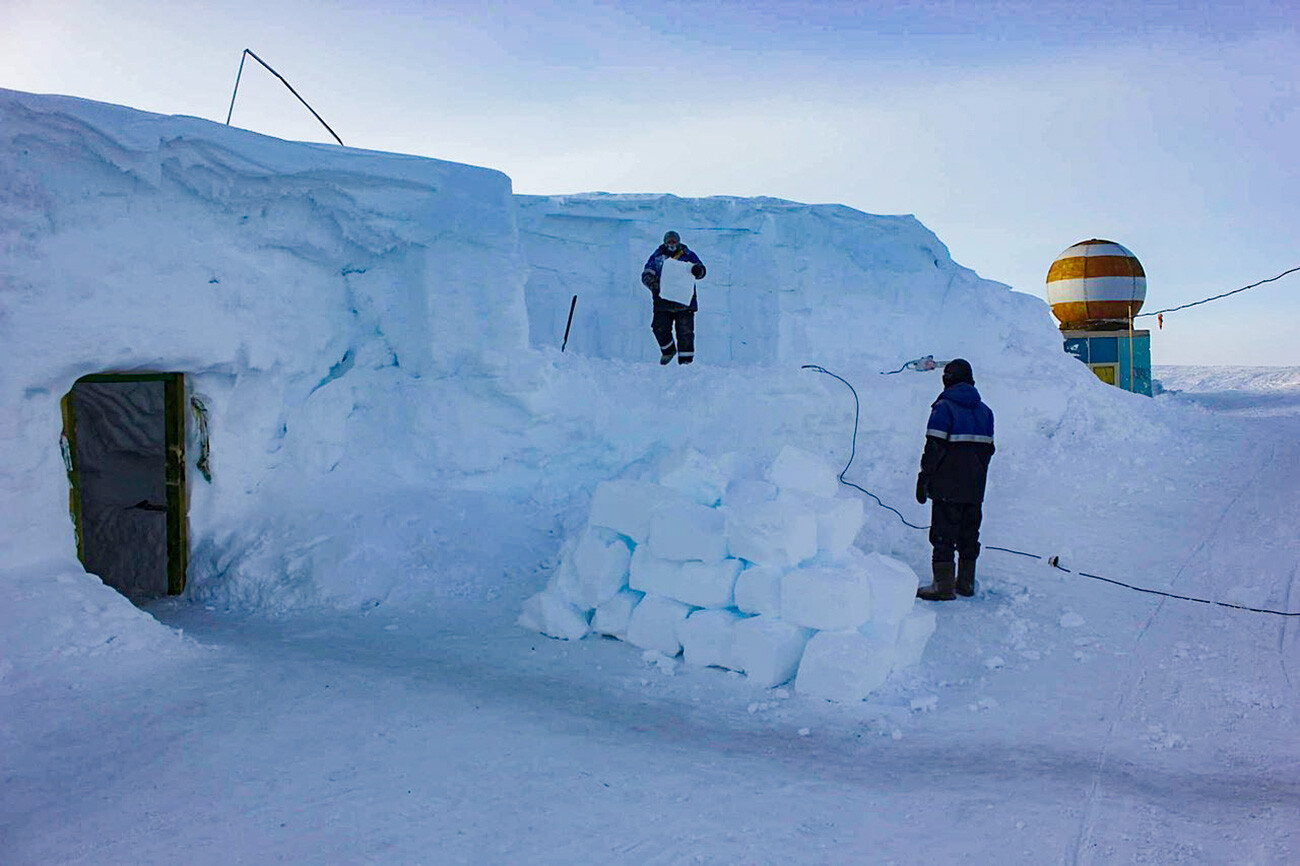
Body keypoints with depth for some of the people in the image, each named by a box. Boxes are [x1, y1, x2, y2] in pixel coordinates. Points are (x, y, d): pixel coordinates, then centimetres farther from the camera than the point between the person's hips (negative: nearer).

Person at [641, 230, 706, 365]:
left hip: (684, 299, -1)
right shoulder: (657, 257, 8)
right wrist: (652, 283, -17)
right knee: (660, 328, 0)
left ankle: (686, 359, 1)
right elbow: (646, 274, 5)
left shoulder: (688, 255, 6)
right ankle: (668, 350, 27)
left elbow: (702, 270, 2)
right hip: (663, 300, 1)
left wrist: (697, 270, -23)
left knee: (685, 330, -6)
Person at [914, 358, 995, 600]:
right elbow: (988, 447, 17)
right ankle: (966, 582, 20)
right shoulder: (984, 410, 13)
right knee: (969, 533, 13)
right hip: (975, 487, 7)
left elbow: (934, 446, -14)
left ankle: (944, 585, -4)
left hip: (948, 485, -7)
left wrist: (924, 478, -10)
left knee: (943, 533, -3)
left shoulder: (944, 407, -9)